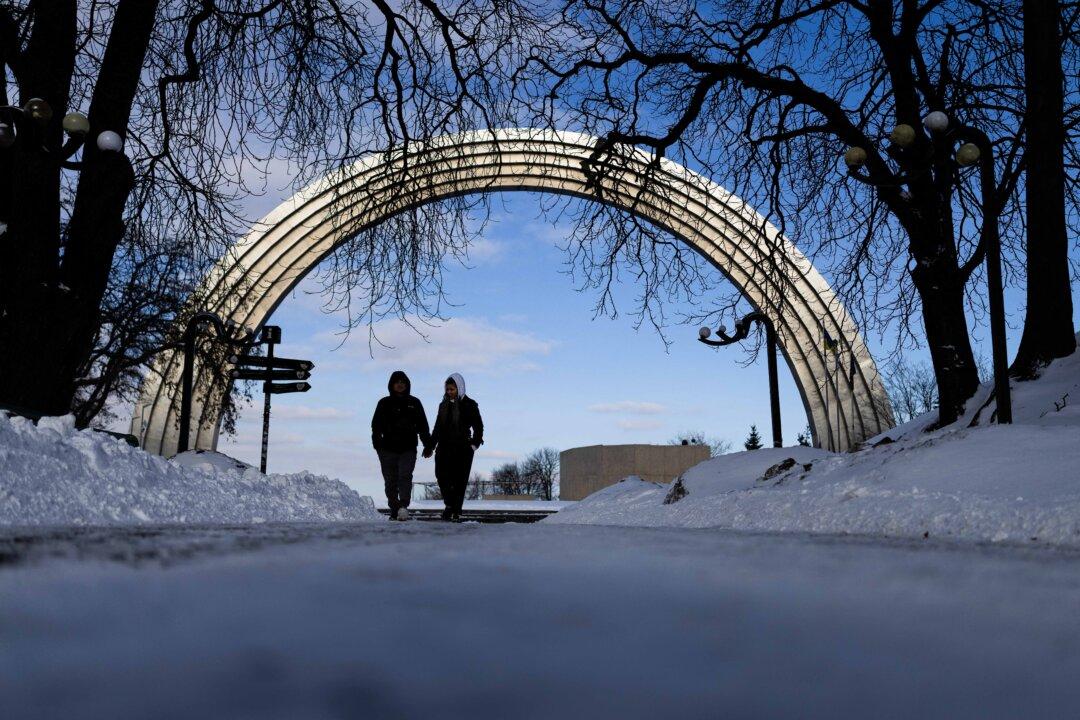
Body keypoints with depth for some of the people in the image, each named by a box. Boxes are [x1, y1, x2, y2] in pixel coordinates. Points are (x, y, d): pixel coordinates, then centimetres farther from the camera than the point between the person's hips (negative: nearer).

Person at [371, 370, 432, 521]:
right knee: (390, 481, 3)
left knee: (405, 476, -17)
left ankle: (403, 507, -27)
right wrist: (378, 444, -8)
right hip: (388, 449, 1)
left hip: (408, 449, -1)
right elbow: (376, 425, 4)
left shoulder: (414, 403, 11)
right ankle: (394, 511, 11)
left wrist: (428, 446, 11)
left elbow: (423, 426, 14)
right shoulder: (384, 403, 9)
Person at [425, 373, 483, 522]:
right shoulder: (444, 405, 14)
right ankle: (450, 504, 10)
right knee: (441, 475, -7)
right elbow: (437, 427, 20)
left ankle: (456, 511, 2)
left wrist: (474, 444, -11)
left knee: (459, 480, -3)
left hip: (463, 449, -4)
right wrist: (430, 446, 18)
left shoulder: (469, 405, 0)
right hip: (445, 448, 4)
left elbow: (478, 427, 0)